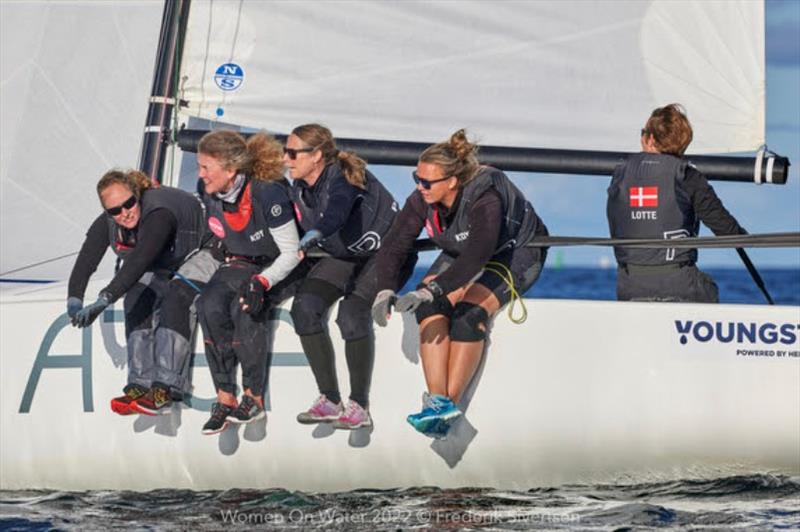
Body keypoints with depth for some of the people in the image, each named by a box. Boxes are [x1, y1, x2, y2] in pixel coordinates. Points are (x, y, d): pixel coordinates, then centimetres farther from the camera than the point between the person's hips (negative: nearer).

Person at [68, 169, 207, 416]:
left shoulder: (159, 214, -40)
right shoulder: (106, 223, -16)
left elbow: (140, 260, -50)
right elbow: (85, 260, -21)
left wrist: (105, 299, -57)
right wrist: (74, 300, -38)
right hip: (162, 268, 7)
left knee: (176, 298, -31)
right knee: (138, 302, -16)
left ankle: (165, 388, -35)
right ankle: (140, 384, -18)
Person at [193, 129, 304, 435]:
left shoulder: (267, 193, -27)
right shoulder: (207, 192, -8)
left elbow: (291, 253, -21)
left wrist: (262, 282, -33)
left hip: (277, 270, -5)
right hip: (239, 265, 5)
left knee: (245, 308, -33)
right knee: (210, 305, -25)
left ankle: (254, 397, -17)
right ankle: (225, 397, -20)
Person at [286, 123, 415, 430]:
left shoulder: (343, 179, -31)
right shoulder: (299, 189, -7)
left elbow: (337, 212, -53)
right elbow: (296, 233, 5)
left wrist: (316, 234, -71)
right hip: (342, 255, 7)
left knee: (352, 312, -29)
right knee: (305, 306, -14)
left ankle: (360, 407, -15)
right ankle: (329, 401, -5)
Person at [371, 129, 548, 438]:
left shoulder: (485, 198, -35)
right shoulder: (421, 200, -17)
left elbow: (476, 257, -46)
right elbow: (394, 246, -19)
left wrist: (430, 291, -55)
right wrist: (385, 291, -37)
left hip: (517, 253, -6)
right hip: (460, 255, 6)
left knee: (469, 313, -30)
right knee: (430, 305, -23)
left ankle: (450, 403, -25)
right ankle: (437, 399, -27)